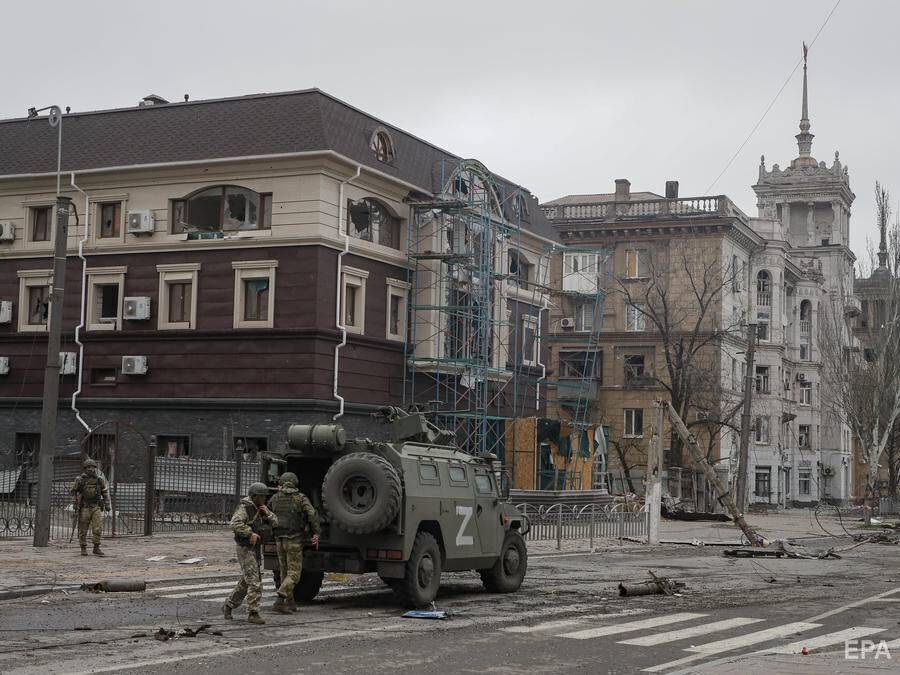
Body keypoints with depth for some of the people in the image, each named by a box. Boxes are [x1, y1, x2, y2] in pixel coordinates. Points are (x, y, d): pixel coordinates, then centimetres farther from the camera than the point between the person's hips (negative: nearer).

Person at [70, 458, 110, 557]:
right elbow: (73, 491, 8)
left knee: (98, 528, -7)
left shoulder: (100, 479, 4)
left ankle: (96, 548, 3)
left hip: (96, 507, 2)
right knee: (83, 530, 3)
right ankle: (83, 549, 16)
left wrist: (107, 504, 11)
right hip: (84, 508, -2)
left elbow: (105, 492, 15)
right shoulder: (80, 480, -4)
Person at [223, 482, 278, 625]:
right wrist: (250, 533, -30)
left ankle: (228, 606, 30)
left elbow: (275, 523, 10)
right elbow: (235, 523, -27)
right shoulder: (244, 508, -14)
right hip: (245, 548, -9)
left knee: (245, 581, 17)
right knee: (254, 581, -14)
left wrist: (267, 513, -8)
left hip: (255, 548, 9)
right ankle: (253, 613, -13)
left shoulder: (261, 508, 13)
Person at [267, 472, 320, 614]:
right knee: (294, 573, -2)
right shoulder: (300, 498, -4)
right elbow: (312, 514, -15)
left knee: (285, 571, 17)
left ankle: (290, 603, 21)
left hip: (279, 540, 4)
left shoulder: (274, 498, 7)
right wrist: (316, 533, -13)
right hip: (294, 540, -4)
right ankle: (279, 601, -18)